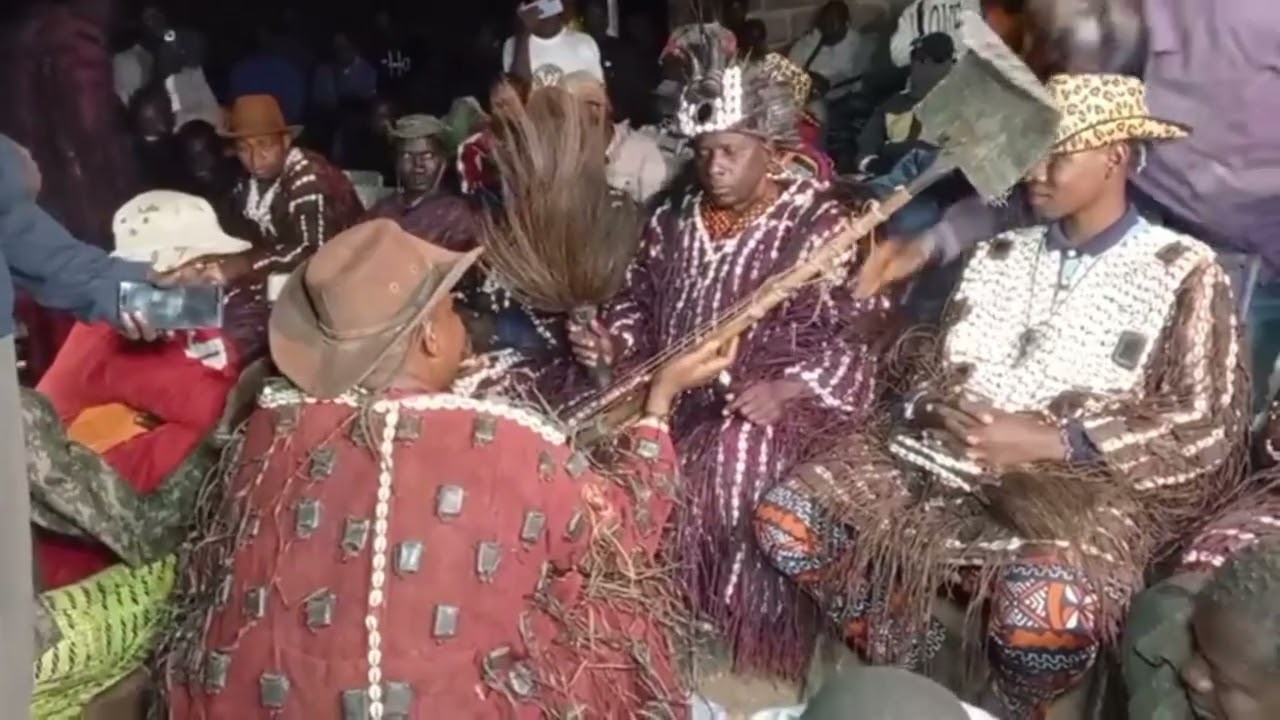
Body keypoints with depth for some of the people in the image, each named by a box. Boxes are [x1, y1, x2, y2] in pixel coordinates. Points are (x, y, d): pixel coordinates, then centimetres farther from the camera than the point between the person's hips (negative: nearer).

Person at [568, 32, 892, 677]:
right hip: (676, 387, 5)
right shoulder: (674, 219, 13)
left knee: (732, 463, -33)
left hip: (783, 397, -5)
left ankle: (746, 658, -10)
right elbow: (638, 298, 20)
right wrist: (611, 342, -3)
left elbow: (855, 336, -8)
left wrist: (786, 389, -23)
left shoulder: (818, 224, -3)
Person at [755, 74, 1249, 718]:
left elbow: (1209, 429, -5)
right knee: (786, 521, -14)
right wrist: (940, 412, -7)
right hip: (946, 466, 5)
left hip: (1079, 490, -4)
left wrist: (1051, 441, -15)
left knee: (1043, 611, -38)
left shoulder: (1184, 273, 3)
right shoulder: (1000, 254, 17)